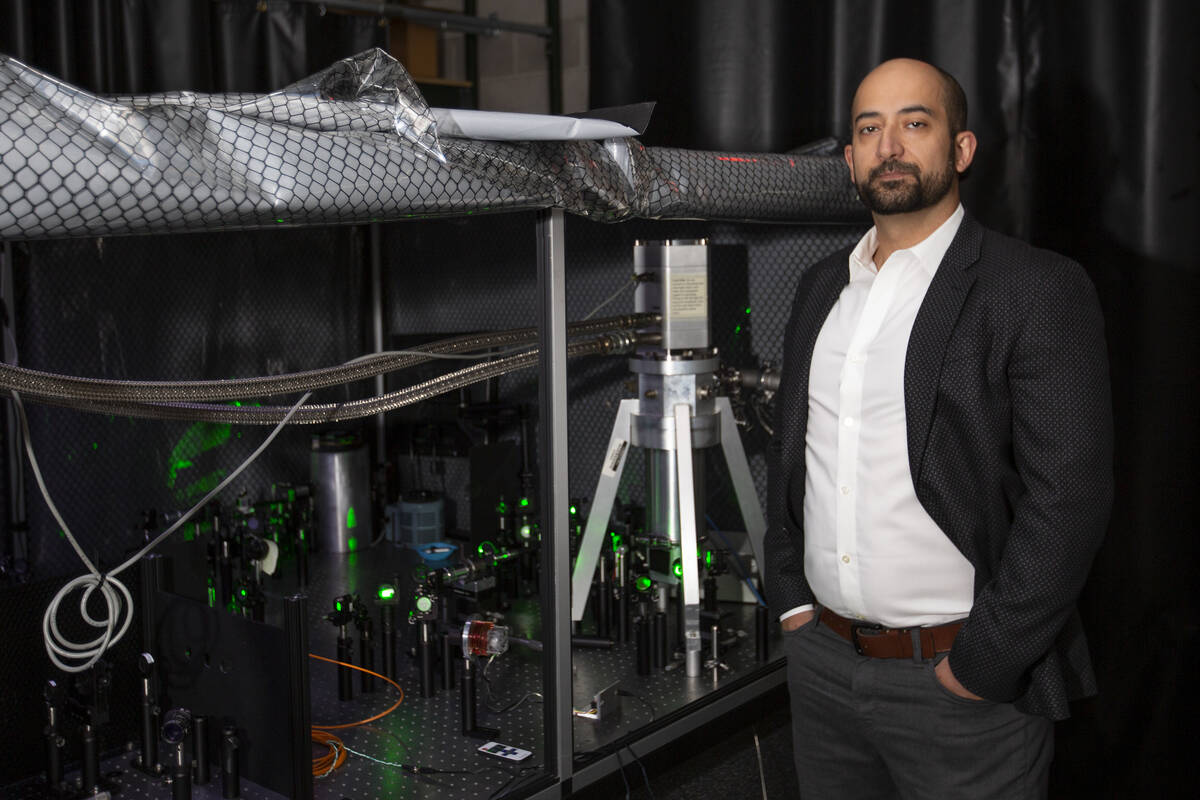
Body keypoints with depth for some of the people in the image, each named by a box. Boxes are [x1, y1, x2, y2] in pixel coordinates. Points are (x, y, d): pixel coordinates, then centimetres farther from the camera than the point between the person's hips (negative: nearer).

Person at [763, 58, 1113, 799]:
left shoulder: (1039, 290, -11)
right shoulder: (823, 285, 9)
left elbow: (1069, 496, -15)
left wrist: (981, 668, -16)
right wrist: (790, 598, 8)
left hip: (962, 681, -5)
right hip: (821, 659, 6)